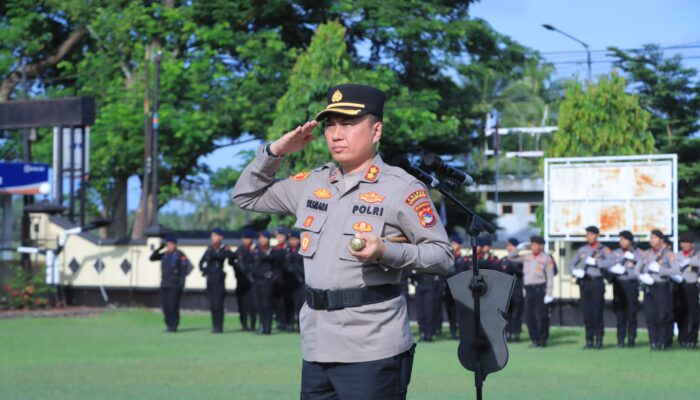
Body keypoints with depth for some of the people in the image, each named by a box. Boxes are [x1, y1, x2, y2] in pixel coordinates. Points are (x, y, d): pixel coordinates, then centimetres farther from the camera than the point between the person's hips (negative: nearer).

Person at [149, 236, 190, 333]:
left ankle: (174, 326, -4)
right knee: (165, 305, 4)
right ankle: (169, 324, 14)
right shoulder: (164, 255, 15)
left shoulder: (180, 255, -4)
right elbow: (152, 258, 17)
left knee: (173, 305, -10)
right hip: (164, 284, 7)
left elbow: (184, 269, -9)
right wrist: (159, 249, 5)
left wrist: (181, 283, -16)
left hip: (175, 285, -7)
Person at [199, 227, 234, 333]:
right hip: (210, 279, 6)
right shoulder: (209, 249, 15)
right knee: (212, 304, 6)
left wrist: (216, 255, -25)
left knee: (218, 304, -9)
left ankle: (219, 327, -5)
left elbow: (231, 255, -26)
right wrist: (203, 269, 7)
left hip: (219, 279, -6)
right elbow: (201, 262, 26)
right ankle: (215, 326, 12)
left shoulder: (224, 249, -3)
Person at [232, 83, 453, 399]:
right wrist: (274, 152, 8)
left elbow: (443, 256, -5)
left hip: (373, 353, -7)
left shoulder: (402, 188, -5)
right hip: (317, 350, 7)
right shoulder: (312, 184, 13)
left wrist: (385, 251, -20)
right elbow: (246, 196, 24)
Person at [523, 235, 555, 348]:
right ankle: (534, 340, 12)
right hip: (529, 289, 6)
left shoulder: (547, 258, -1)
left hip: (540, 289, -6)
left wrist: (549, 293, -12)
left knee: (541, 316, -6)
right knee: (529, 316, 4)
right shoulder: (527, 258, 16)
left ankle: (543, 340, 2)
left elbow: (550, 276, -6)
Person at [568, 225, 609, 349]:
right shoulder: (582, 250, 16)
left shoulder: (603, 250, 4)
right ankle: (589, 340, 9)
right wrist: (575, 271, -3)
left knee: (597, 312, -6)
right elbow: (572, 264, 18)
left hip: (597, 282, -4)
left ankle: (599, 340, 0)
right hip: (584, 282, 4)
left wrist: (595, 261, -17)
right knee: (586, 313, 3)